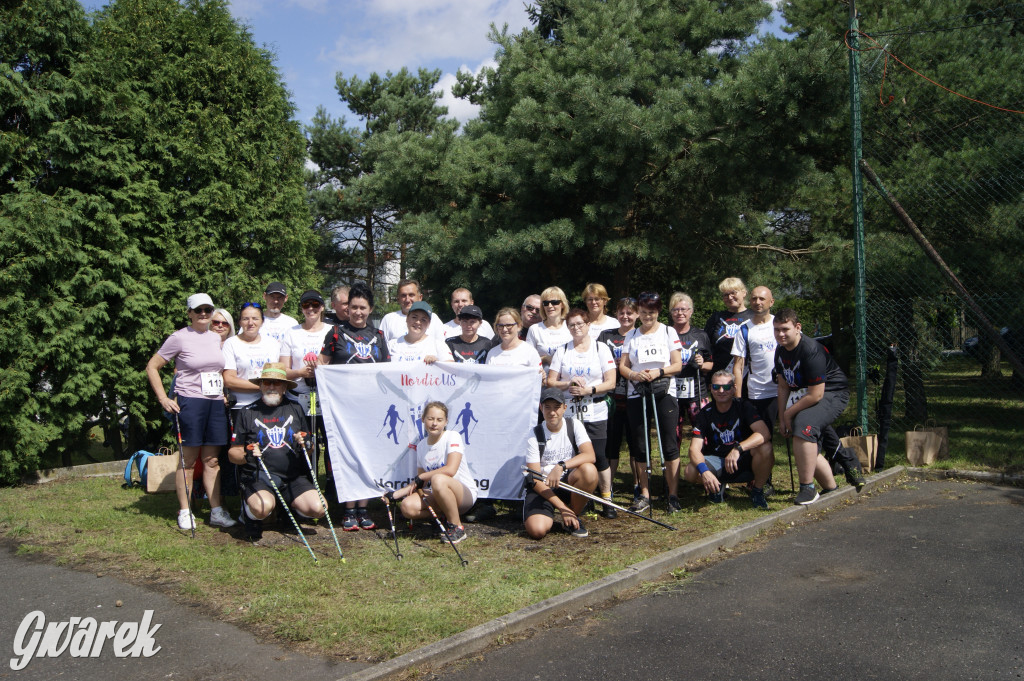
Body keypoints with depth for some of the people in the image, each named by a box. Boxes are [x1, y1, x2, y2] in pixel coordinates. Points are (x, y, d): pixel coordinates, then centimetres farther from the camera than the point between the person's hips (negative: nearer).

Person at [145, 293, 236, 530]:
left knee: (212, 460, 8)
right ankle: (184, 512, 10)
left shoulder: (217, 338, 13)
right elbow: (152, 367, -2)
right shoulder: (179, 338, -4)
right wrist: (163, 399, -8)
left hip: (216, 404, 5)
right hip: (190, 402, -5)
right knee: (188, 459, 1)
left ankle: (216, 511, 12)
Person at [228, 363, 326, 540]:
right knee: (263, 507, -35)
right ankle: (249, 512, 3)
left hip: (294, 477, 3)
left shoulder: (295, 409, 15)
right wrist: (247, 455, -16)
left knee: (318, 509, -20)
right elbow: (233, 452, 6)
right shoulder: (246, 413, 7)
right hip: (259, 476, -3)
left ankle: (288, 508, 13)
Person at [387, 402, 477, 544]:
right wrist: (395, 494, 2)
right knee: (408, 507, -22)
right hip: (437, 496, 6)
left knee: (438, 480, -38)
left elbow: (450, 470, -24)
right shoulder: (421, 446, 9)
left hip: (465, 494, -5)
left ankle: (457, 527, -19)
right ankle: (447, 515, 0)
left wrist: (421, 477, -14)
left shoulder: (452, 437, -9)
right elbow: (419, 484, 14)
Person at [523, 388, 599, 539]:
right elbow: (535, 480, -12)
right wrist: (562, 508, -19)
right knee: (536, 530, -30)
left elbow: (590, 455, -20)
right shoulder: (535, 435, -10)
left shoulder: (573, 425, -4)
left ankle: (572, 518, -8)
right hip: (542, 488, -2)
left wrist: (561, 466, -37)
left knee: (589, 470, -31)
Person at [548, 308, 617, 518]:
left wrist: (589, 390, -14)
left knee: (598, 457, -7)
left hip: (595, 413, -2)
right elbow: (551, 381, 7)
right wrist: (569, 384, -11)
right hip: (568, 412, 2)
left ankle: (607, 500, 5)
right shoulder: (562, 351, 13)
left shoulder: (601, 349, 6)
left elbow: (610, 383, -1)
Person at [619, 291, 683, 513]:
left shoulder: (668, 332, 5)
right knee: (640, 446, 5)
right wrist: (635, 374, -14)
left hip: (664, 393, -2)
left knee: (669, 445, -6)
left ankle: (673, 495, -1)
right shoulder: (631, 335, 11)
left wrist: (659, 372, -18)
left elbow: (677, 365, 0)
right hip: (636, 394, 3)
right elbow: (622, 366, 8)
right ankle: (644, 495, 13)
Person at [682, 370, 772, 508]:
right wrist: (704, 470, -36)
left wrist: (738, 448, -40)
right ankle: (717, 485, 8)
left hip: (744, 460, -1)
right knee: (690, 472, -27)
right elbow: (695, 448, -15)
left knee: (764, 448, -32)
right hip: (716, 460, 1)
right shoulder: (705, 413, -7)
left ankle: (758, 490, -6)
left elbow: (764, 433, -26)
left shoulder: (743, 406, -10)